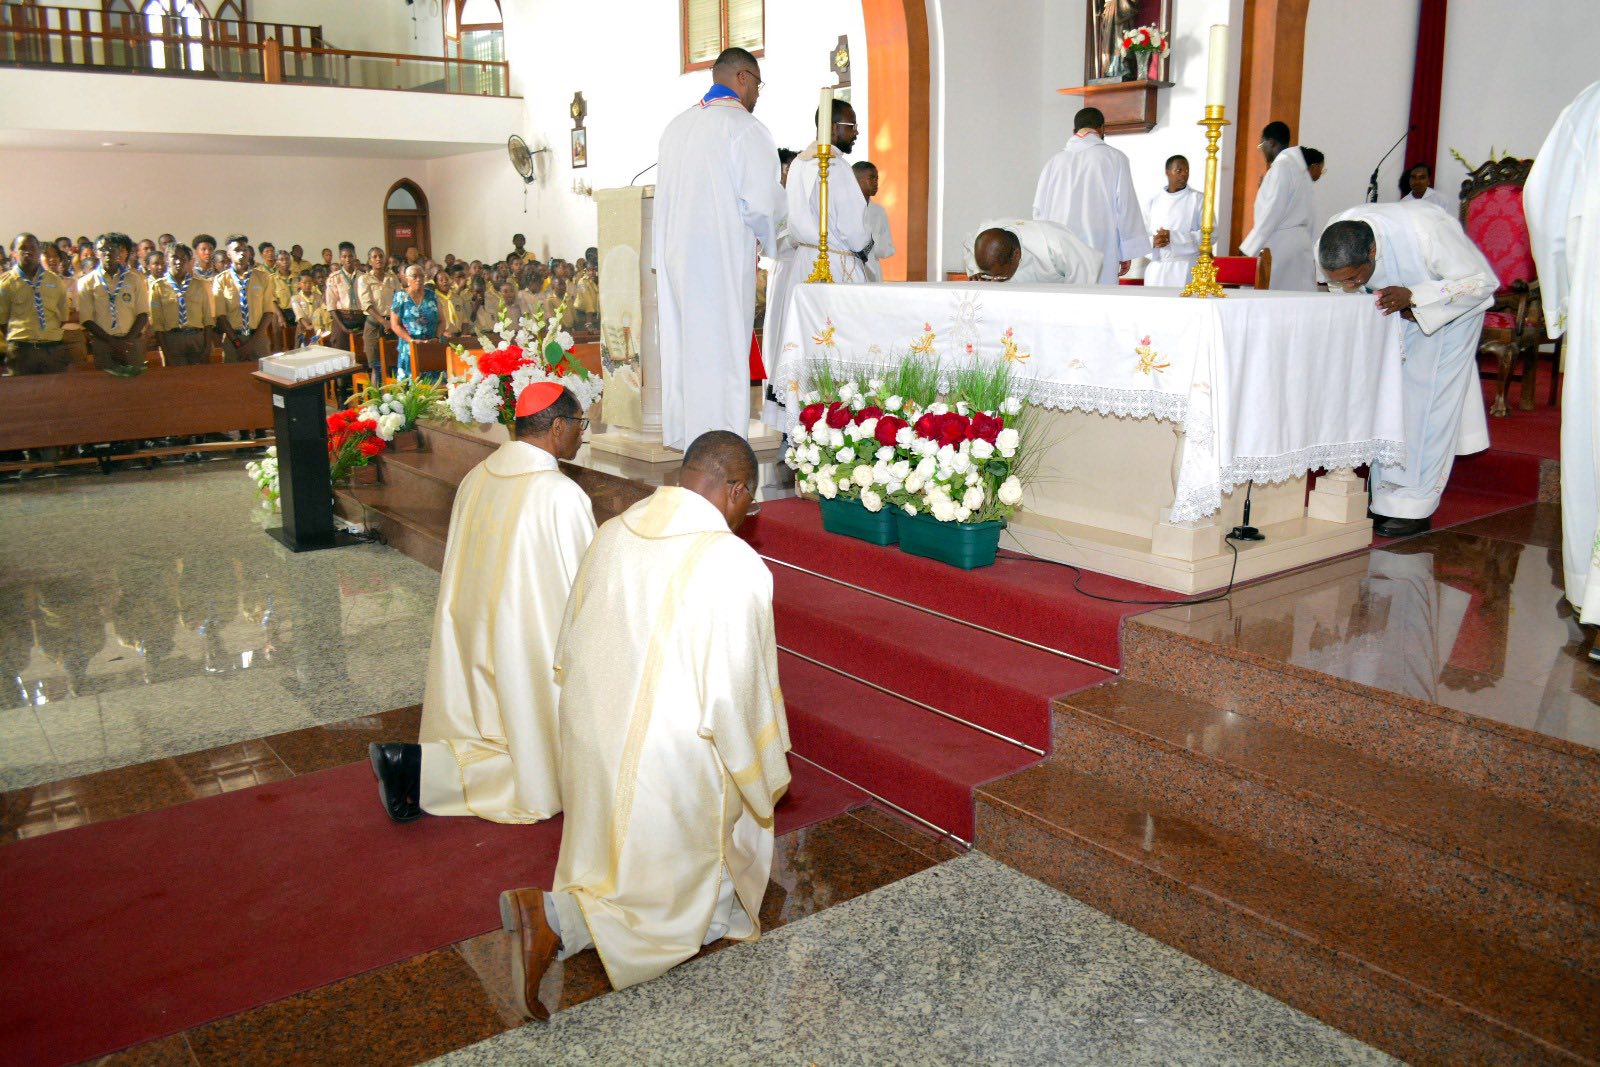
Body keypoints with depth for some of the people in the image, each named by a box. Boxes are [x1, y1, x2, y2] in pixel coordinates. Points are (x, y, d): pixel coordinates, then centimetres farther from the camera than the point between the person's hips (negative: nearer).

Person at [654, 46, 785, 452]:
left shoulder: (676, 125, 13)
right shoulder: (744, 126, -8)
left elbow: (668, 194, 16)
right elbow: (761, 202, -14)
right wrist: (763, 234, 7)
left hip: (676, 254, 7)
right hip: (724, 255, -7)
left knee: (682, 342, 13)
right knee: (721, 348, -3)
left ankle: (680, 431, 21)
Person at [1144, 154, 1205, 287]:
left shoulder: (1198, 199, 4)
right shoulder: (1153, 202, 13)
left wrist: (1174, 237, -13)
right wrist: (1153, 241, -13)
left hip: (1186, 268, -3)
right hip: (1157, 269, 3)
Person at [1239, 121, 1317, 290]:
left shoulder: (1281, 165, -8)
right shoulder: (1300, 167, 20)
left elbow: (1273, 211, -14)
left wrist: (1249, 248, -14)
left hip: (1280, 245, -9)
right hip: (1301, 243, 9)